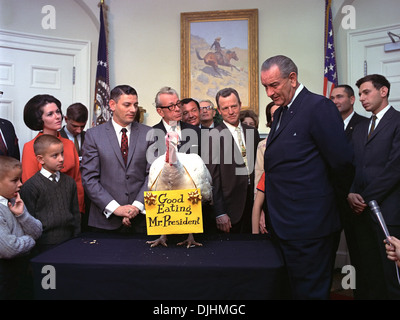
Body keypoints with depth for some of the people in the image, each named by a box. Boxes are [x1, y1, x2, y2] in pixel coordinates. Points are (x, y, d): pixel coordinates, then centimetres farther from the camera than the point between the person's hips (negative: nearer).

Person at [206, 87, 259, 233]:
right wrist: (220, 213, -14)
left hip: (252, 202, 5)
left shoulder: (252, 132, 8)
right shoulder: (214, 136, -10)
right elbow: (212, 177, -11)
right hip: (230, 207, -5)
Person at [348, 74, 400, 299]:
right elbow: (352, 165, 13)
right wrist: (351, 194, -4)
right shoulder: (360, 129, 19)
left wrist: (366, 198, -11)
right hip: (363, 210, 6)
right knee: (370, 273, 12)